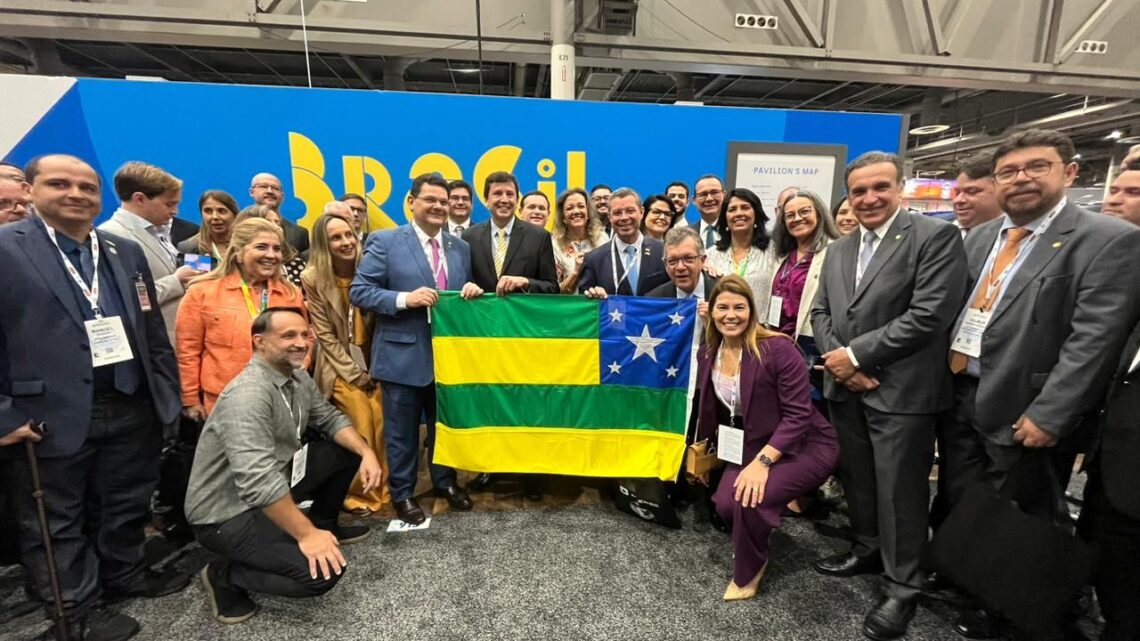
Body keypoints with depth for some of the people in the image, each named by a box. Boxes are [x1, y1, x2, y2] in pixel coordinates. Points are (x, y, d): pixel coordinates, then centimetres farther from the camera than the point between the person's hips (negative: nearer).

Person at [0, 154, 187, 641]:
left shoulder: (126, 252, 8)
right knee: (55, 521, 14)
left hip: (132, 409, 4)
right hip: (50, 417, -4)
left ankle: (125, 573, 40)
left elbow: (153, 330, 11)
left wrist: (168, 392, 8)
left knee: (127, 505, 19)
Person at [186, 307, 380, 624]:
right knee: (323, 571, -21)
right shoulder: (249, 394, -29)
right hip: (227, 513, -9)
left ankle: (325, 524, 22)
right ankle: (224, 575, 2)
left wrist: (366, 451, -10)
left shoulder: (297, 377, 0)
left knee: (348, 448, 3)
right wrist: (306, 534, -29)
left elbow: (330, 418, 8)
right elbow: (259, 483, -36)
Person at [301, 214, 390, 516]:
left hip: (372, 363, 3)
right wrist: (353, 372, -9)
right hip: (341, 368, -3)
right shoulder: (313, 278, -11)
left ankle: (384, 488, 20)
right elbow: (325, 334, -8)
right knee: (360, 431, -6)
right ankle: (360, 494, 14)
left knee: (382, 427, 1)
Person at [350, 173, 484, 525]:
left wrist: (472, 290, -10)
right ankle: (402, 493, 31)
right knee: (402, 430, 11)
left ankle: (445, 481, 40)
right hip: (403, 354, -4)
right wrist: (405, 299, -22)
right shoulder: (384, 241, -5)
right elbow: (358, 291, -9)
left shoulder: (460, 247, 10)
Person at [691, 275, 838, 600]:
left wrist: (763, 461, -31)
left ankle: (747, 573, 6)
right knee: (725, 504, -17)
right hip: (751, 445, 6)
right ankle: (761, 530, 22)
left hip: (805, 446, -5)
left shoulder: (778, 348, -22)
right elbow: (708, 407, 10)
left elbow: (798, 413, -23)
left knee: (747, 498, -27)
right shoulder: (708, 353, -3)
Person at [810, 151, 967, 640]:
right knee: (855, 479, 18)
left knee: (899, 490, 5)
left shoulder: (936, 236, -8)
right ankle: (868, 549, 40)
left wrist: (856, 355, -15)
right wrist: (837, 361, -7)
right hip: (845, 388, 6)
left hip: (901, 391, -6)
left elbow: (929, 316, -17)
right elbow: (820, 312, 10)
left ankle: (902, 586, 24)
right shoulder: (838, 250, 13)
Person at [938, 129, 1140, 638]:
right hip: (960, 397, 6)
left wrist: (1047, 415, -20)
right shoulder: (980, 237, 10)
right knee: (959, 508, 18)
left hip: (1023, 411, -5)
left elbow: (1094, 340, -17)